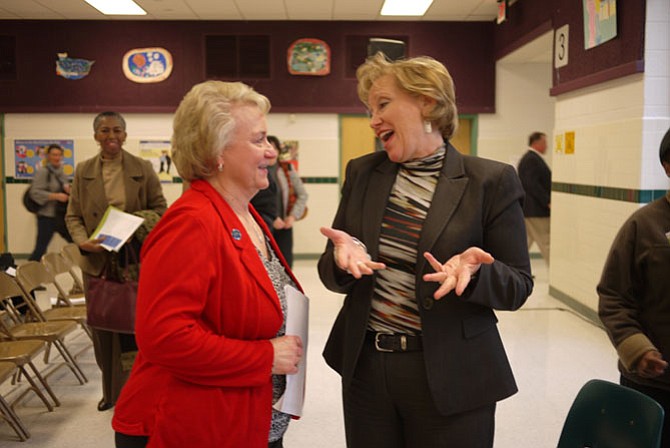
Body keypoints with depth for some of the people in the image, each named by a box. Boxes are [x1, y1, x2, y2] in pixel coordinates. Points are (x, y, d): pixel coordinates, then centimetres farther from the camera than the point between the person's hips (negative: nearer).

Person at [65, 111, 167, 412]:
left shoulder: (143, 169, 1)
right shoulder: (83, 171, 6)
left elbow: (160, 208, 5)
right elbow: (73, 215, 7)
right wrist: (83, 241, -12)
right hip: (97, 262, 2)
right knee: (102, 328, 11)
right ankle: (111, 391, 28)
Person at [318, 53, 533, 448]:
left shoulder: (491, 182, -7)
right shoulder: (363, 173, 5)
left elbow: (518, 286, -4)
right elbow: (331, 275, 8)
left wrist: (472, 270, -24)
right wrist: (344, 255, -15)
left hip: (450, 379, -3)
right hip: (365, 368, 4)